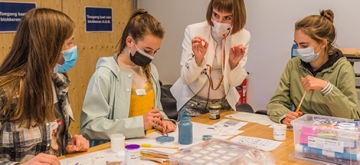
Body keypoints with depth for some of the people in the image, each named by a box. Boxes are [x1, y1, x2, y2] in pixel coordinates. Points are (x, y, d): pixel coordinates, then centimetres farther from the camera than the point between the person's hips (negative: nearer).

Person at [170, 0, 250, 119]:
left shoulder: (243, 36, -10)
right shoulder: (193, 31, -17)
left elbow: (236, 82, -7)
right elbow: (186, 80, -16)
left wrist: (234, 63, -27)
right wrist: (198, 58, -34)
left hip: (224, 103, 2)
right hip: (193, 102, -2)